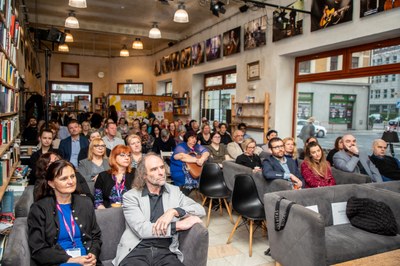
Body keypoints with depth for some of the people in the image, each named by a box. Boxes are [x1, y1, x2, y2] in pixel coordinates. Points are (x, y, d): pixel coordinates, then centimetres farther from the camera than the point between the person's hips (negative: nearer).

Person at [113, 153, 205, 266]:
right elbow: (141, 229, -10)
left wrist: (174, 211, -13)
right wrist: (180, 225, -10)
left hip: (166, 251, 2)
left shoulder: (174, 191, 12)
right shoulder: (130, 196, 2)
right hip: (136, 251, -2)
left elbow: (200, 209, 4)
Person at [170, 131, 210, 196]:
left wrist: (202, 159, -17)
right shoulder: (180, 147, 2)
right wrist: (197, 160, -18)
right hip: (182, 173, -5)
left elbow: (206, 153, 5)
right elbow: (182, 156, -17)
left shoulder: (197, 147, 19)